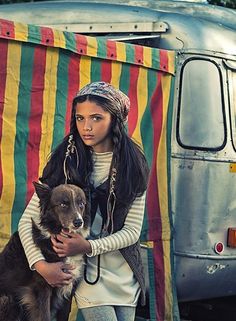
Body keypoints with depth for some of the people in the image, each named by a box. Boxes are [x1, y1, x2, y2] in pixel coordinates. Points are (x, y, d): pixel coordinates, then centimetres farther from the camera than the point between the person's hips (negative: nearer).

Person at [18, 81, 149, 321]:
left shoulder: (133, 165, -4)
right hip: (87, 272, -2)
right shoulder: (65, 162, -6)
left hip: (125, 274, 2)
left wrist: (88, 246, -19)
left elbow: (132, 231, -5)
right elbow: (27, 220, -7)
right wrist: (40, 264, -22)